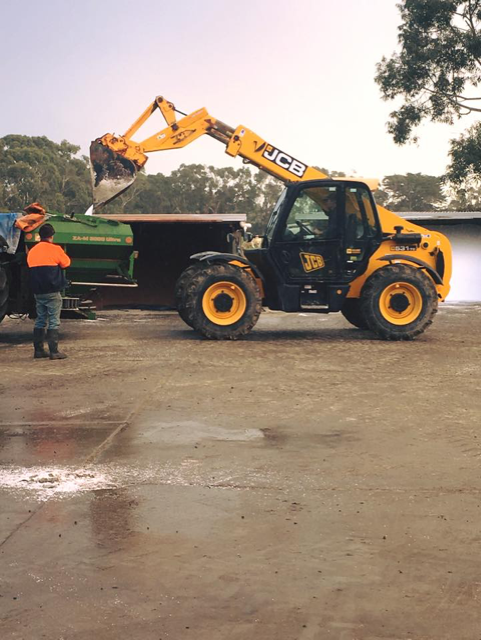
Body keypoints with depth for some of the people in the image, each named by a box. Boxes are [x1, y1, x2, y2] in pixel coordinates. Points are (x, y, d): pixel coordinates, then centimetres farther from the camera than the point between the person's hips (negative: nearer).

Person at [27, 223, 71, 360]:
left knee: (40, 320, 14)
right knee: (53, 321, -3)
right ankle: (54, 351, -6)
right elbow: (66, 263, 4)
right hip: (52, 292, -6)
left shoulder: (32, 251, 8)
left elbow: (32, 268, 11)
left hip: (38, 292, 6)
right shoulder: (55, 249, -8)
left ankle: (38, 350, 15)